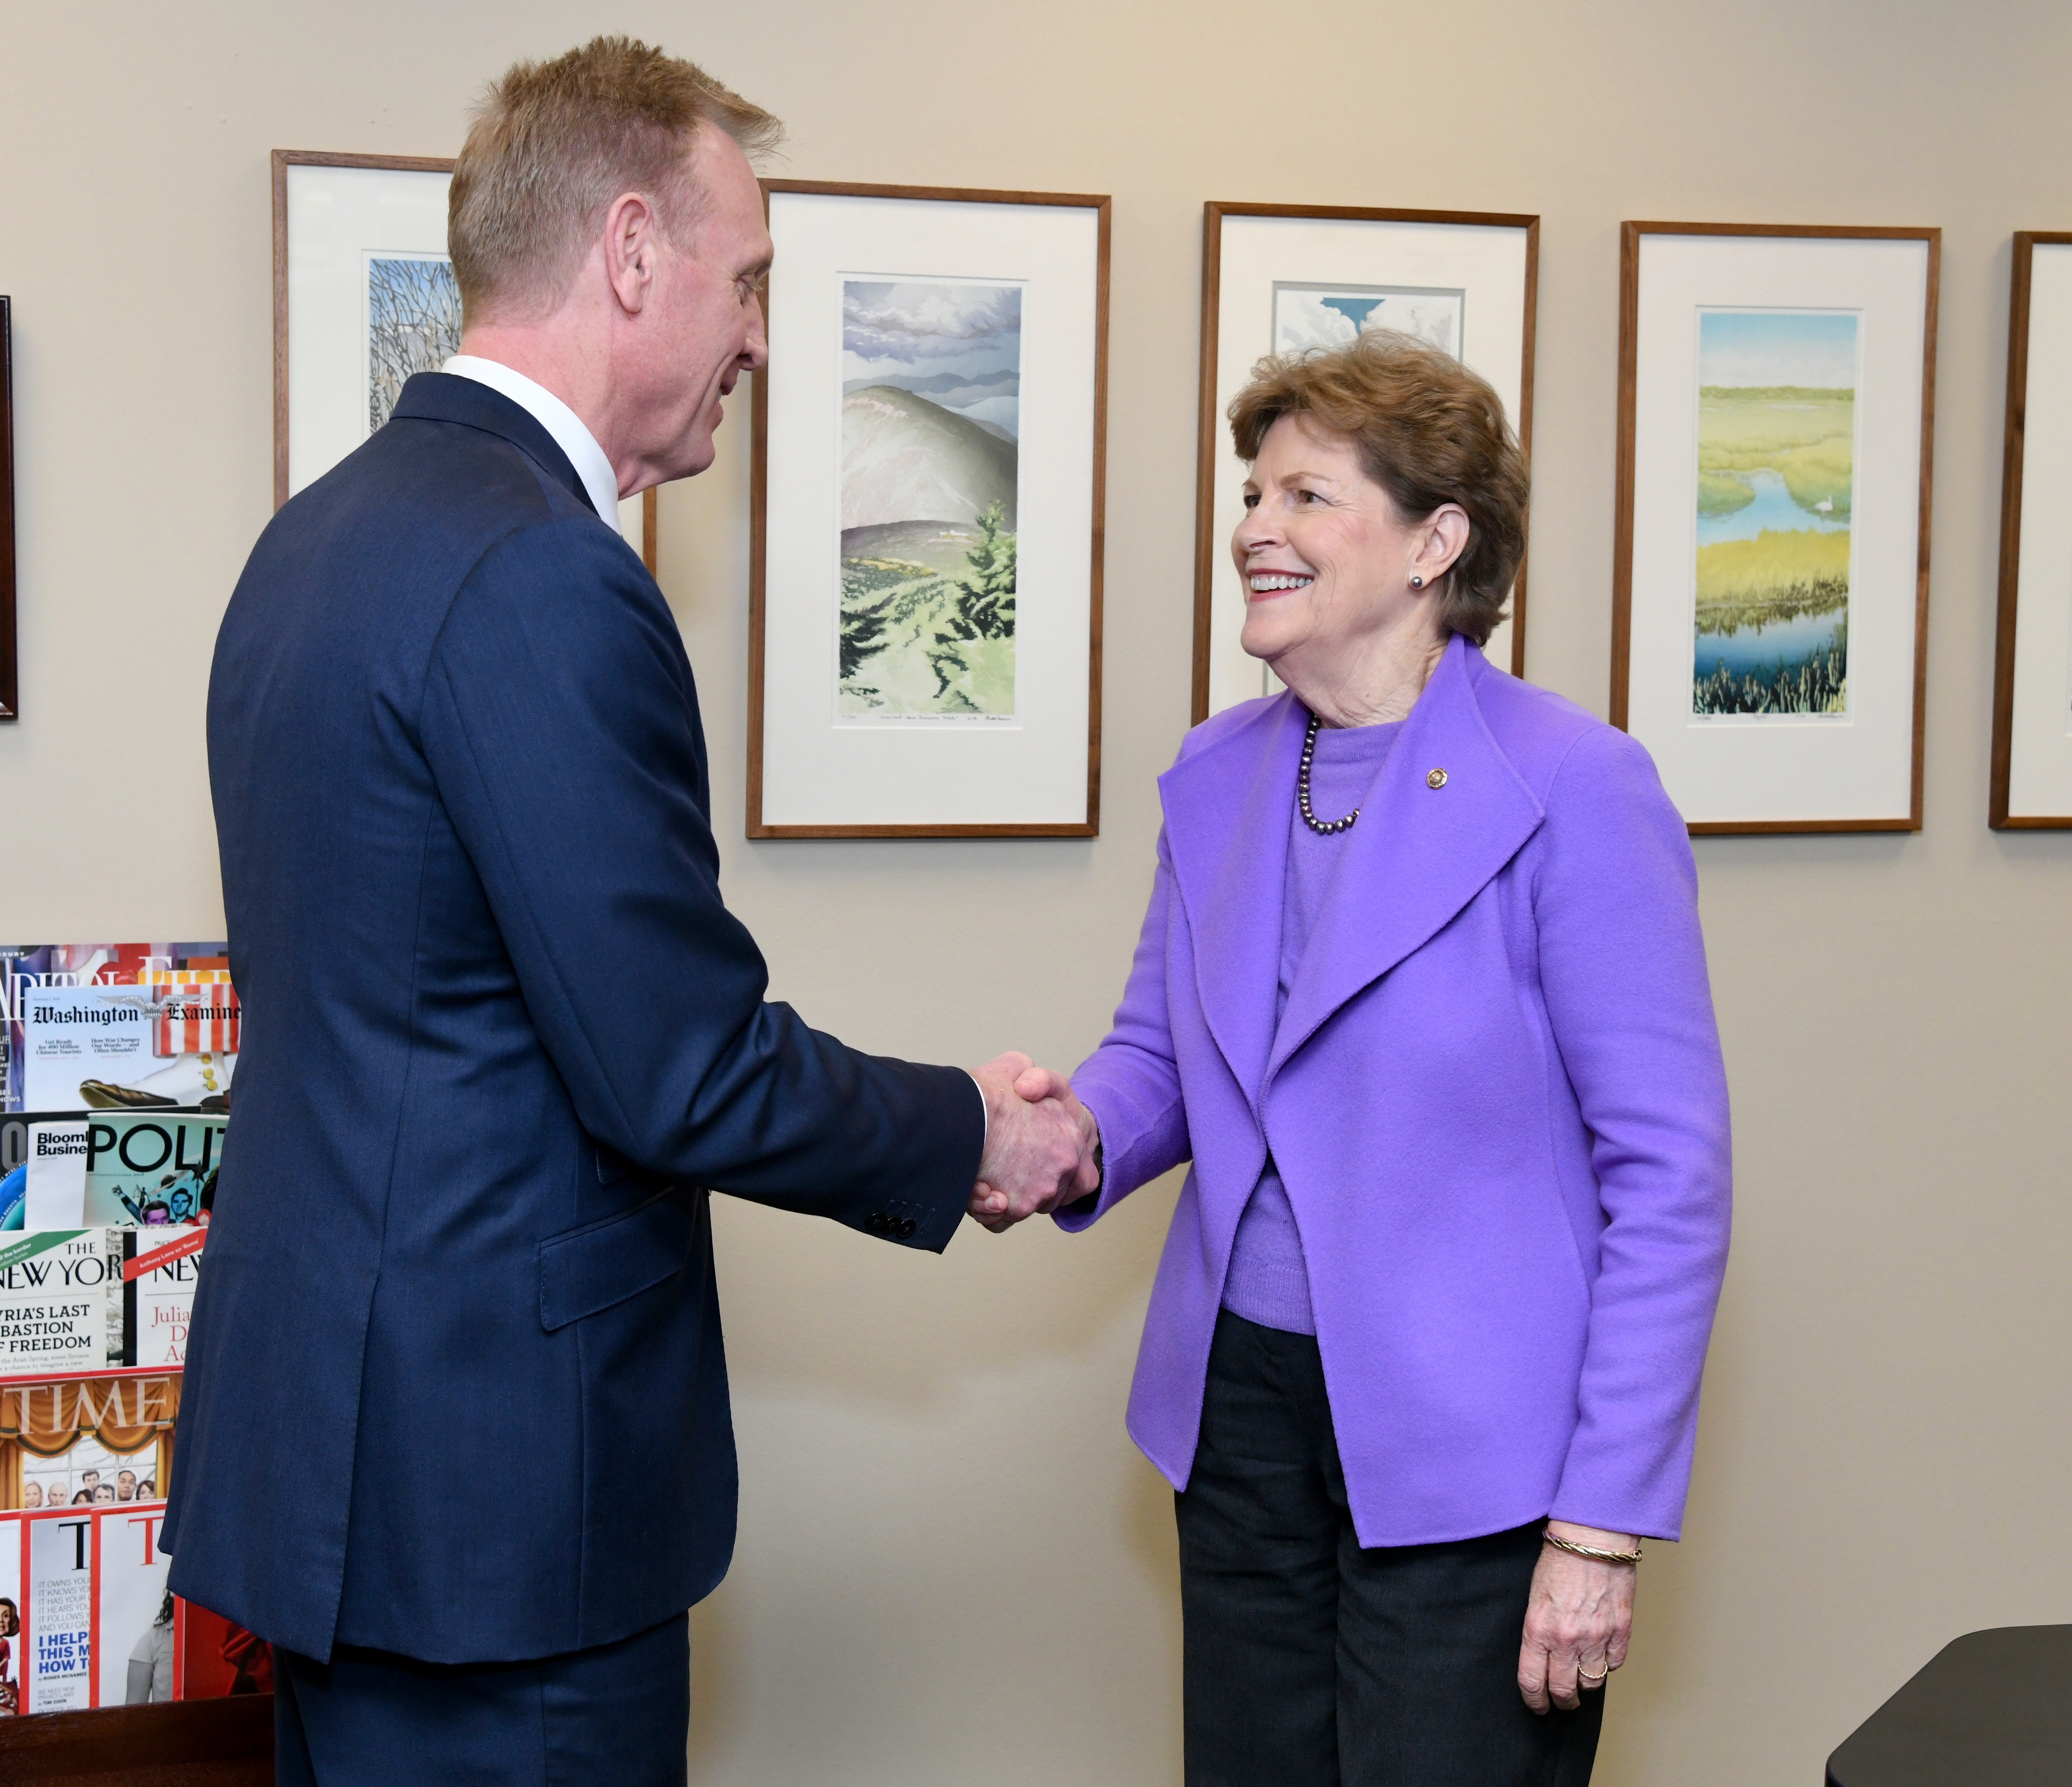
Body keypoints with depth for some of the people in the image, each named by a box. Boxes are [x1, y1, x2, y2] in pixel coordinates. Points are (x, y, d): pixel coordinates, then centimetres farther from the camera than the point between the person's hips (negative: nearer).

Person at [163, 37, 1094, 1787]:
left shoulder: (324, 529, 10)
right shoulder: (539, 574, -21)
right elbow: (687, 1070, -21)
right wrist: (967, 1132, -3)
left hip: (325, 1421, 10)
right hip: (490, 1467, -10)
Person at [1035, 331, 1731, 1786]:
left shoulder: (1571, 789, -14)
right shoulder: (1215, 777, 6)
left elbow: (1669, 1171, -14)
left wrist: (1606, 1525, -16)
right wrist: (1075, 1137, -11)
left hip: (1470, 1446, -6)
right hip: (1243, 1404, 6)